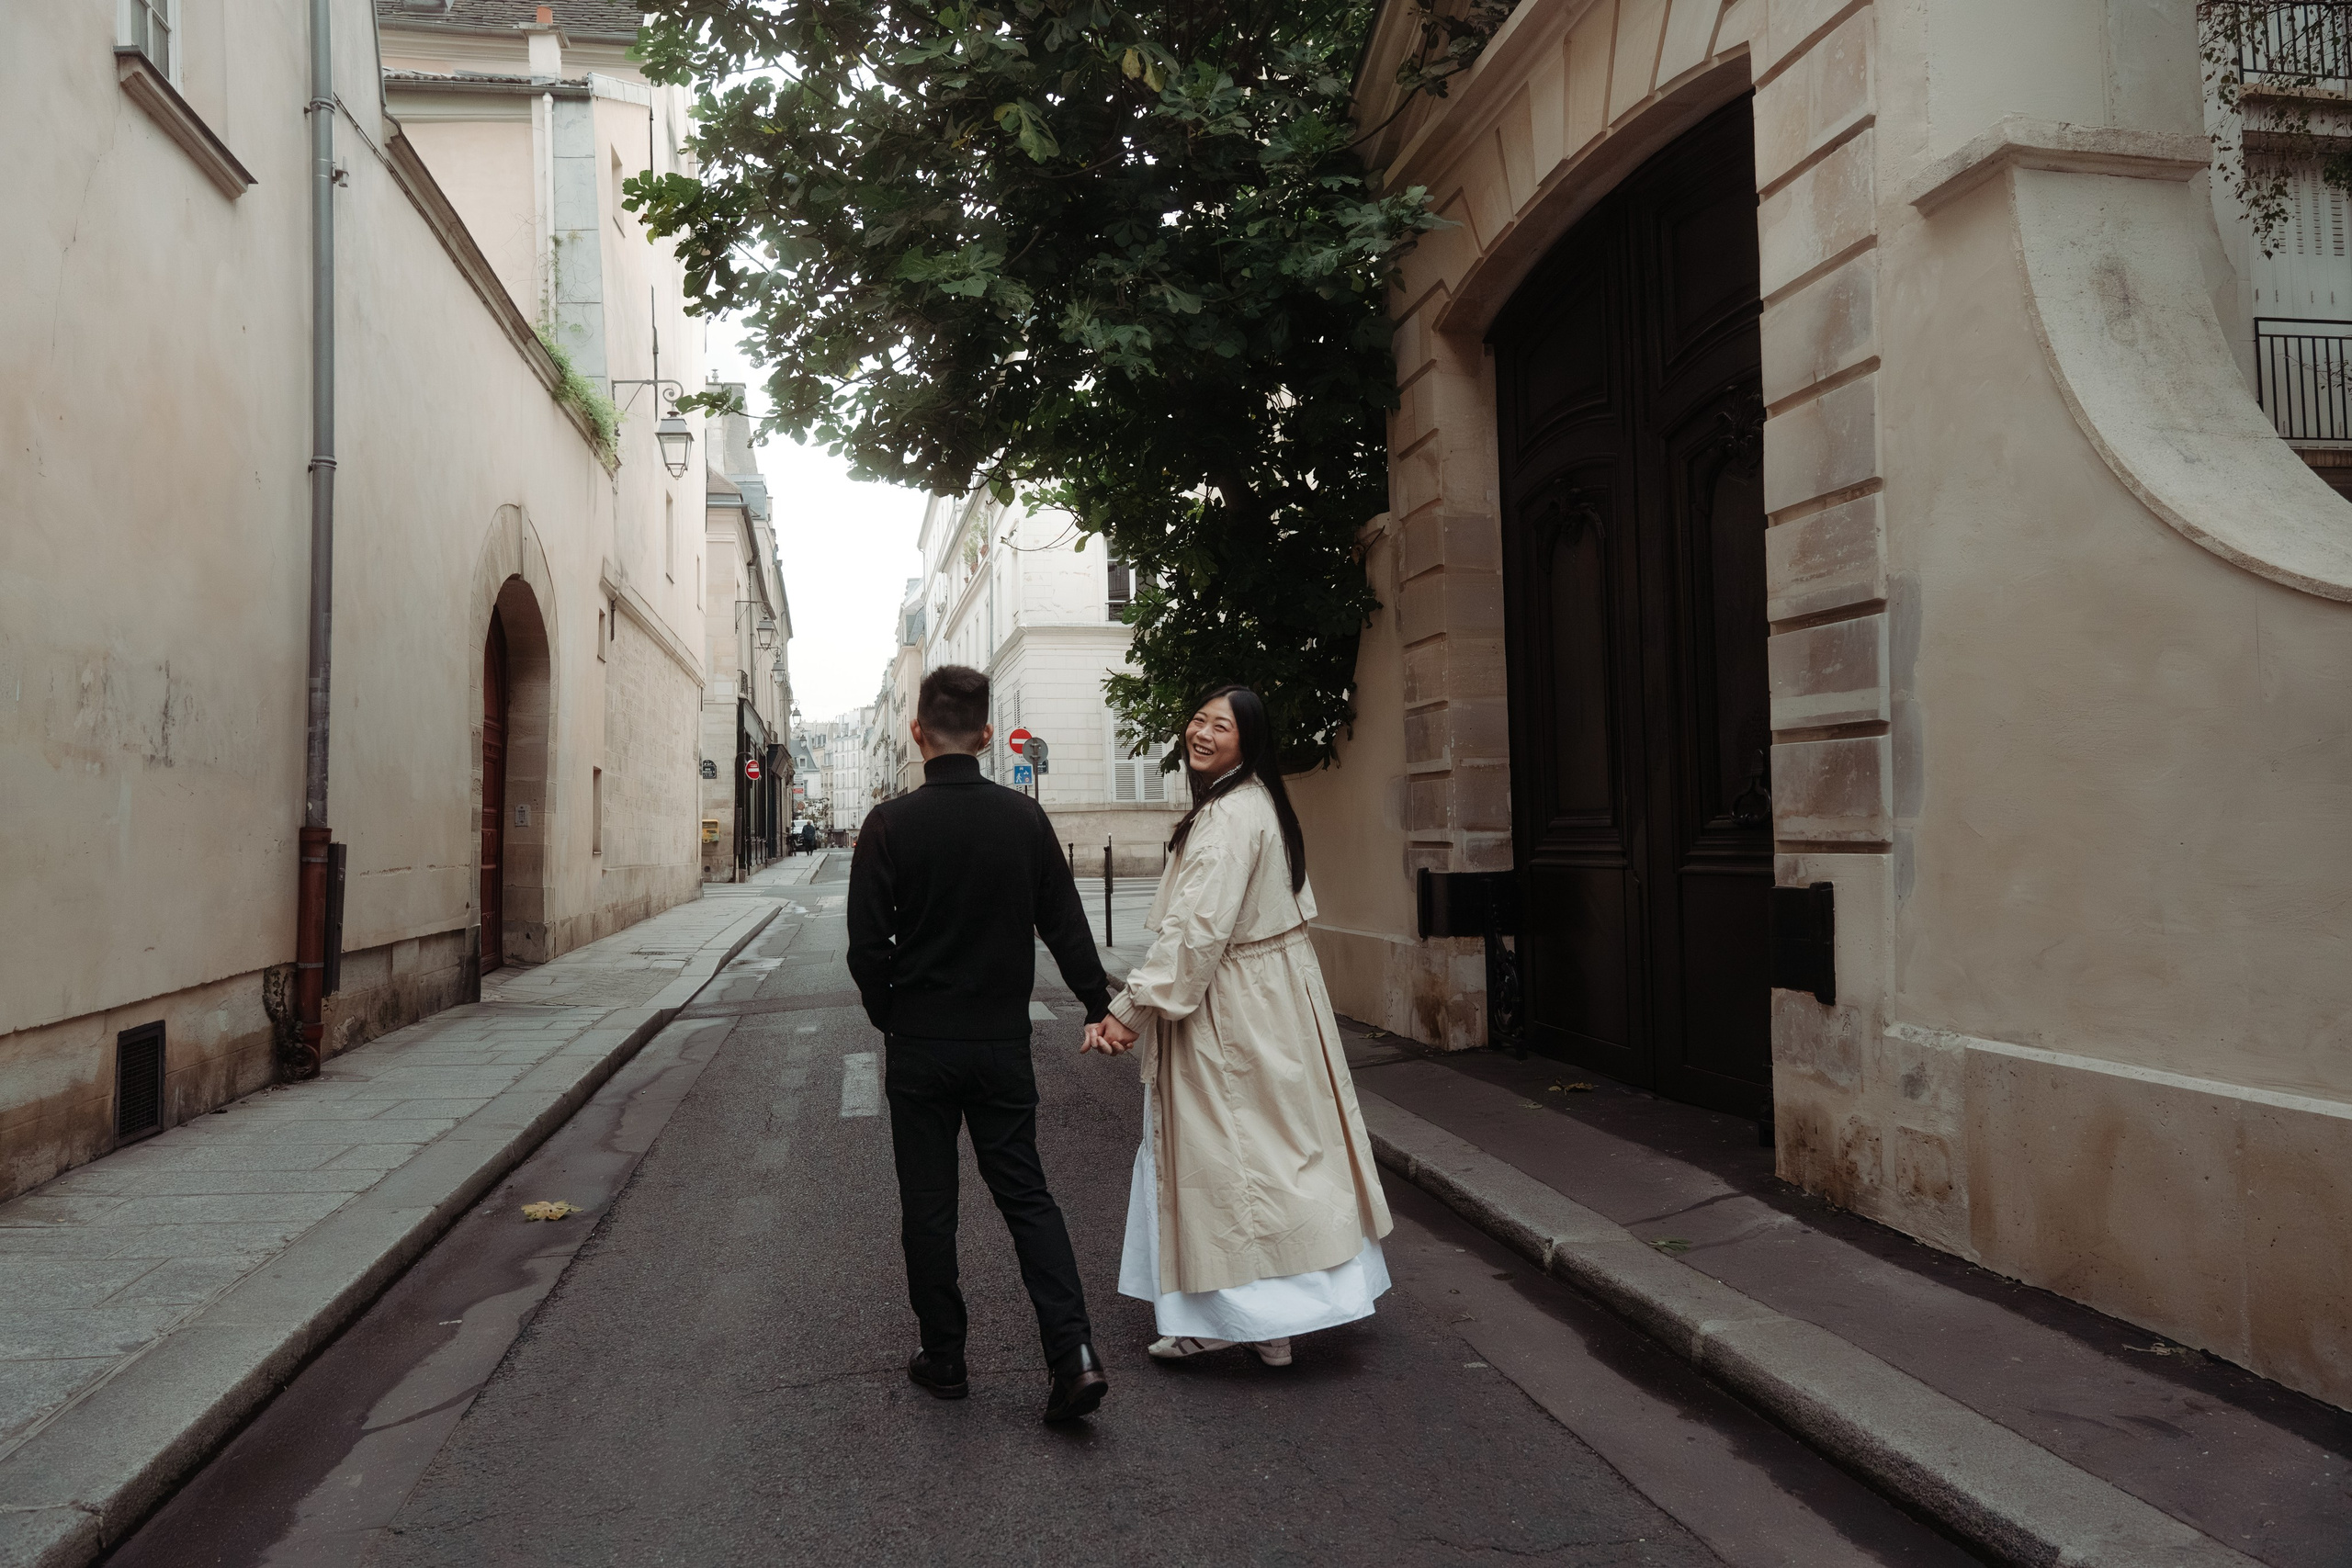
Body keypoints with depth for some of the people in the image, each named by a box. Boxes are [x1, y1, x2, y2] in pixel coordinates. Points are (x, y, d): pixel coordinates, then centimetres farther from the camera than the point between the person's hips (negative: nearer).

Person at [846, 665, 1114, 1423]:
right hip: (1003, 1043, 2)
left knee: (928, 1206, 11)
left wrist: (890, 1017, 9)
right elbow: (1067, 927, 2)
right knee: (1025, 1193, 10)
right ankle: (1072, 1352, -1)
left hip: (919, 1045, -2)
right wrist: (1099, 1007, 14)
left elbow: (867, 946, -9)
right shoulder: (1024, 817, -4)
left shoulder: (890, 824, -11)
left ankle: (943, 1358, 21)